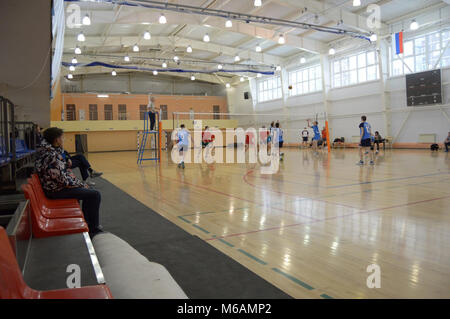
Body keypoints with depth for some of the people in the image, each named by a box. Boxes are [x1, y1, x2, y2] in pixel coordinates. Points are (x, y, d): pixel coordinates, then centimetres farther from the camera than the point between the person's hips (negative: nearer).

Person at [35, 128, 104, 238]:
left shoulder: (52, 151, 6)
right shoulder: (51, 156, -26)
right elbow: (63, 180, -25)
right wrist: (81, 184, -13)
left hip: (56, 186, 11)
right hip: (56, 191, -11)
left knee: (88, 191, 23)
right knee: (95, 195, -14)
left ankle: (87, 223, 29)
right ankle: (94, 230, -4)